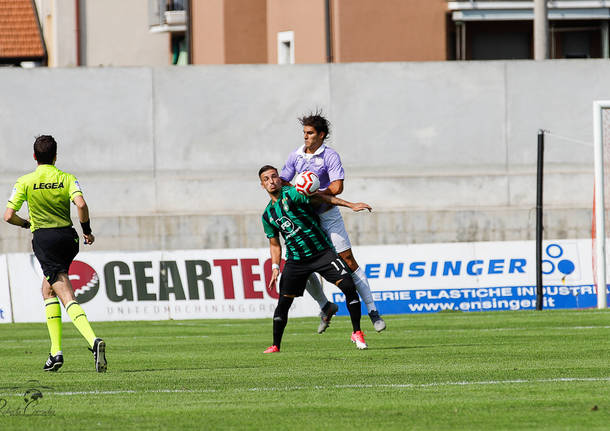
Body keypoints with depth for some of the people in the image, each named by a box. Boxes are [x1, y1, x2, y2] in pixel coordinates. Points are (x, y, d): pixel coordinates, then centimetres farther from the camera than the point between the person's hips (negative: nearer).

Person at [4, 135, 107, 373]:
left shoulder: (25, 182, 1)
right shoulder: (67, 179, 5)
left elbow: (8, 216, -2)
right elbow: (81, 204, -13)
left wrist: (27, 223, 18)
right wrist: (87, 230, 1)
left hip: (43, 237, -3)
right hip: (67, 236, 3)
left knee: (67, 297, -5)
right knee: (48, 290, 14)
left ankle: (93, 340, -21)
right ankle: (55, 352, 0)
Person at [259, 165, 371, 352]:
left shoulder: (291, 195, -7)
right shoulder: (267, 215, 8)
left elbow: (320, 198, -5)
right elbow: (274, 244, 18)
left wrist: (351, 205, -10)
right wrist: (275, 267, 4)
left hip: (322, 251, -4)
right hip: (295, 259, 4)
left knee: (348, 286, -17)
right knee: (284, 302, -4)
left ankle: (357, 333, -3)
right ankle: (275, 345, 9)